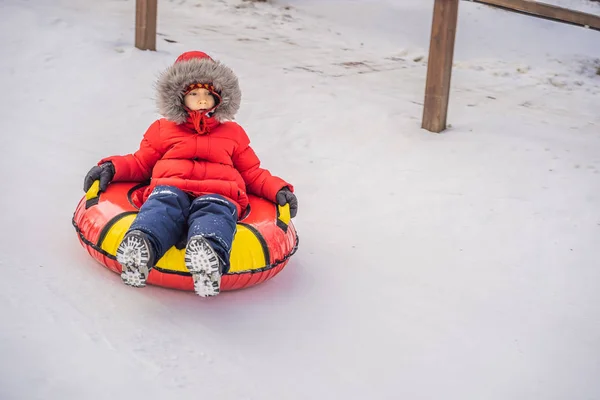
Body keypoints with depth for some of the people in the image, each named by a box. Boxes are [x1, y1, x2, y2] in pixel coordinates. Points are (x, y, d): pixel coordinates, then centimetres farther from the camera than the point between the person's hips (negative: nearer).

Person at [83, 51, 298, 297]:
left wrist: (278, 189, 14)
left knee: (215, 211, -39)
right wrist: (112, 167, 13)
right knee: (164, 204, -38)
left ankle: (209, 254, -72)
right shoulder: (163, 129, 34)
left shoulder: (233, 133, 35)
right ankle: (142, 244, -69)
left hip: (218, 192, 0)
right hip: (171, 187, 1)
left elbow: (252, 173, 33)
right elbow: (141, 163, 33)